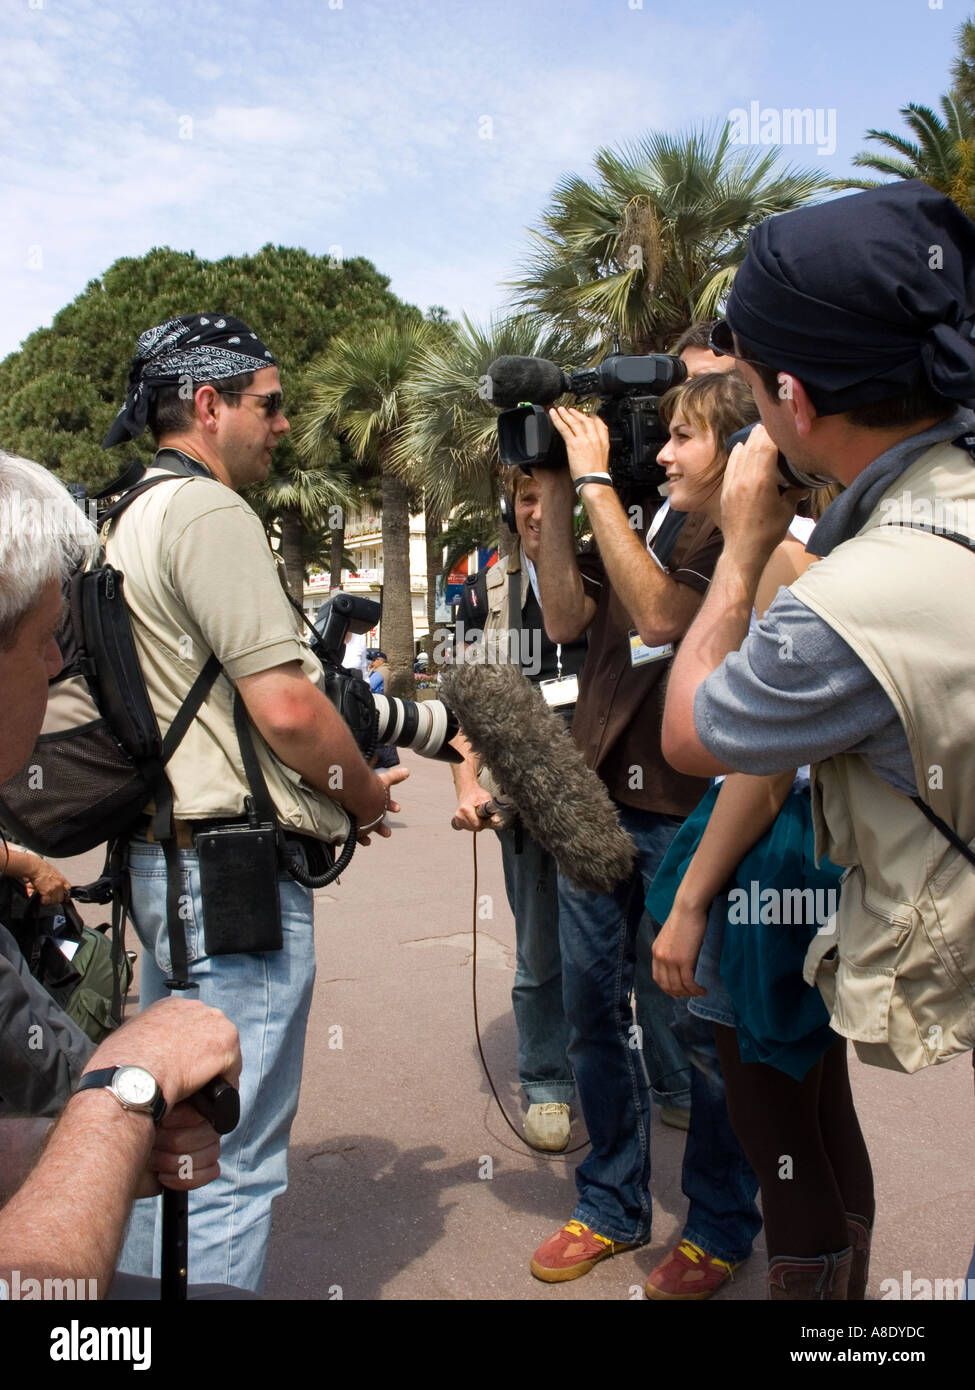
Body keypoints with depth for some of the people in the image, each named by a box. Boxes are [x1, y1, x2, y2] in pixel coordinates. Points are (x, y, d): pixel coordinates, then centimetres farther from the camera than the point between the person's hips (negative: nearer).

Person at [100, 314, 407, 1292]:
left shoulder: (137, 518, 18)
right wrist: (366, 795, -2)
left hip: (168, 854, 11)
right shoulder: (209, 511, -14)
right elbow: (287, 706, -21)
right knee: (232, 1159, -1)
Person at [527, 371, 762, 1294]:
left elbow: (661, 612, -23)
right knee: (594, 1010, 15)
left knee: (680, 1024, 5)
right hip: (595, 795, 7)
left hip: (680, 810, -6)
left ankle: (719, 1228, 28)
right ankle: (612, 1206, 34)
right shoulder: (639, 510, 11)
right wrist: (554, 494, 3)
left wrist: (594, 479, -16)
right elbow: (566, 619, 8)